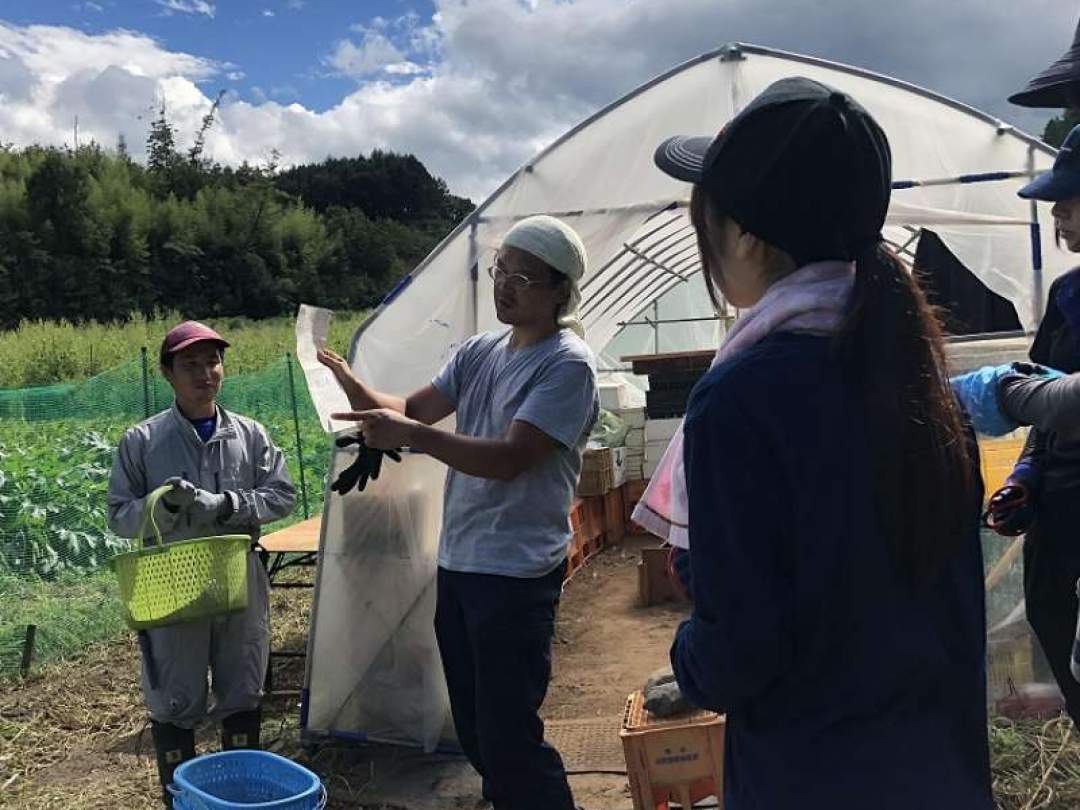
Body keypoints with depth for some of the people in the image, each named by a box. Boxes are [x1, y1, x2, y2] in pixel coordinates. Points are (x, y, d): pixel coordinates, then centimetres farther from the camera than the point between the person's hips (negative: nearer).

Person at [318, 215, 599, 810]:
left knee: (509, 738, -5)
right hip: (457, 564, 8)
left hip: (517, 576, -8)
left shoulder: (567, 365, -14)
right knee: (474, 729, 19)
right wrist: (347, 381, -7)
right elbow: (409, 409, 10)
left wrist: (413, 436, -33)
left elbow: (508, 459, -24)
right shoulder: (480, 352, 10)